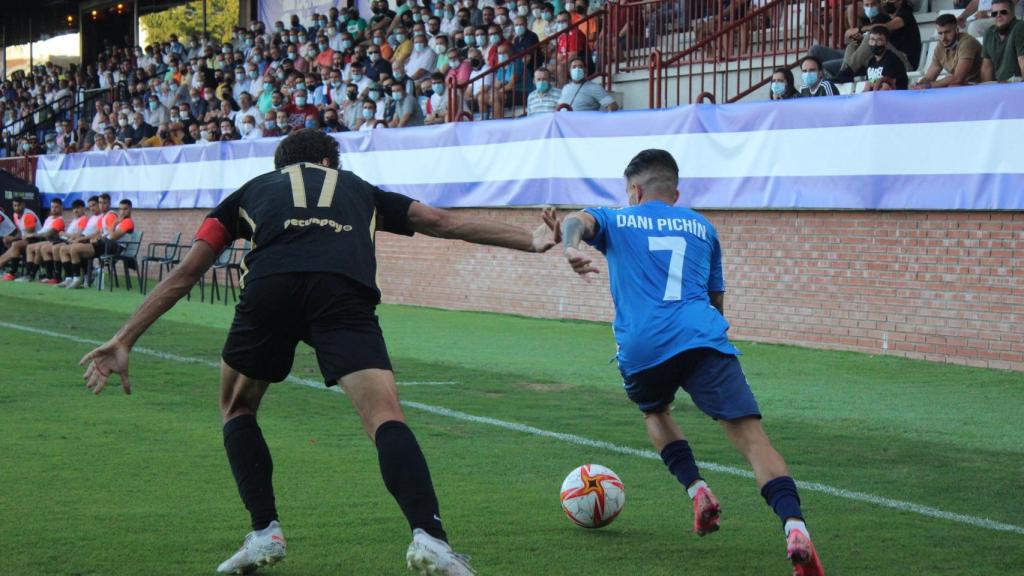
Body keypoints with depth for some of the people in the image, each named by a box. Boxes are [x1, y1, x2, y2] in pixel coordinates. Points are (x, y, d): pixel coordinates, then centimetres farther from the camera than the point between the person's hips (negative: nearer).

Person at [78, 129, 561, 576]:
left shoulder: (251, 191, 37)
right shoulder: (358, 188, 38)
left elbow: (183, 276, 33)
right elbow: (445, 222, 38)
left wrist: (123, 340, 34)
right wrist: (531, 240, 45)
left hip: (270, 287, 1)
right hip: (345, 293, -1)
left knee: (237, 408, 25)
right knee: (385, 418, -7)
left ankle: (264, 532, 15)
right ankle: (428, 537, -27)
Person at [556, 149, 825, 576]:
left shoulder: (617, 221, 21)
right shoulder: (702, 228, 28)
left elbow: (578, 220, -2)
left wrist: (571, 248, -23)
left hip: (642, 348, 0)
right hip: (703, 338, 0)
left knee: (654, 412, 32)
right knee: (751, 435, -9)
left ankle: (698, 492, 12)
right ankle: (794, 528, -31)